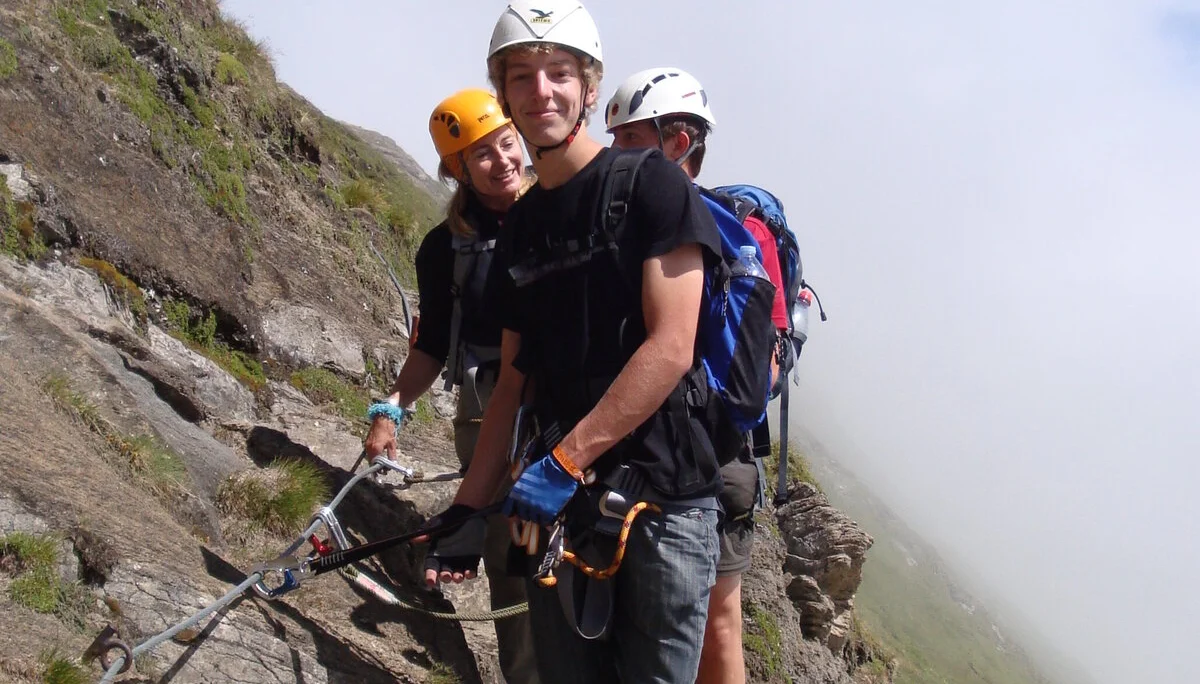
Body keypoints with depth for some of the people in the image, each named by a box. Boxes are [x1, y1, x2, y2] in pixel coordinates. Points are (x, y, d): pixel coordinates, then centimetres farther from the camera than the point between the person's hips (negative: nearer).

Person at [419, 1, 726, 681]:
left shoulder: (652, 184, -5)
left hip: (663, 495, -5)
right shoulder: (520, 228, 13)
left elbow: (671, 349, -14)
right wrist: (468, 509, 9)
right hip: (558, 499, 5)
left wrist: (565, 460, -18)